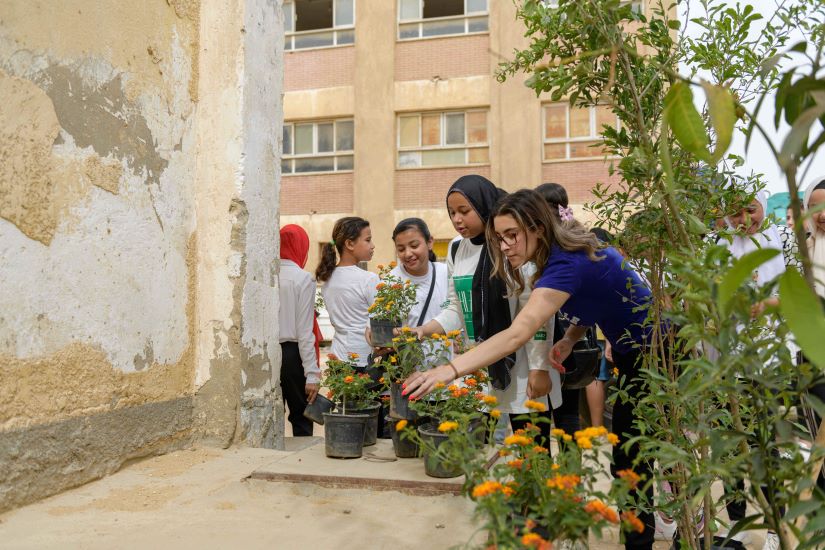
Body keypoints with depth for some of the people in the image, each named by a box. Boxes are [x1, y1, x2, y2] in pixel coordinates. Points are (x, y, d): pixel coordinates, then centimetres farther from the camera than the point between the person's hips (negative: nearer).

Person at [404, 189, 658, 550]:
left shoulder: (566, 264, -33)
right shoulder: (567, 251, -5)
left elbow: (517, 333, -46)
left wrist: (450, 370, -54)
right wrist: (570, 337, -9)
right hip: (631, 354, 9)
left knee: (632, 462, -3)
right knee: (627, 456, 15)